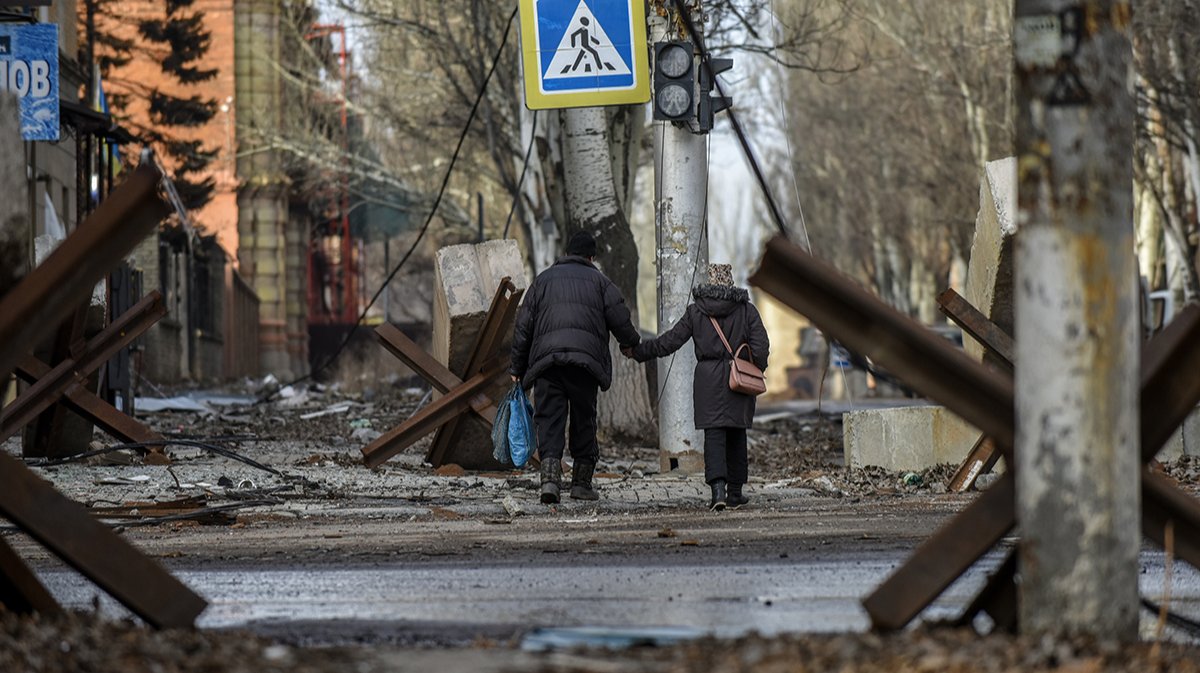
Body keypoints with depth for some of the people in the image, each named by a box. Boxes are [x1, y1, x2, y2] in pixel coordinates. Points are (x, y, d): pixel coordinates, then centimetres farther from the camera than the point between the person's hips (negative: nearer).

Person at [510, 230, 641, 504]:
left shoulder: (543, 280, 18)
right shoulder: (600, 282, 13)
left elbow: (523, 327, 14)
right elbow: (621, 321, 7)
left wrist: (517, 369, 18)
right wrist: (632, 343, 29)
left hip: (546, 359, 1)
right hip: (586, 358, -1)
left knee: (549, 419, -2)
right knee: (583, 420, 11)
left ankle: (550, 476, -20)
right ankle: (582, 481, 14)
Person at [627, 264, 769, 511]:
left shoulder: (696, 311, 0)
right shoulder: (746, 310, 1)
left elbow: (670, 340, 0)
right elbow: (761, 346, -4)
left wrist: (638, 351, 10)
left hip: (708, 377, -1)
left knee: (714, 435, -5)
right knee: (736, 435, 11)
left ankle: (718, 488, -22)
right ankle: (735, 492, 15)